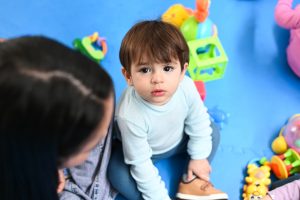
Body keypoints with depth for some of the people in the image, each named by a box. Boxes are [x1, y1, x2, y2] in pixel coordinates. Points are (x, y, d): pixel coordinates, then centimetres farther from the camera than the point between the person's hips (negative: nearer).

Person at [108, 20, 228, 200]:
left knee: (212, 133, -6)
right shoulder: (130, 116, -42)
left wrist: (199, 156, -3)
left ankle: (191, 182, 1)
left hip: (178, 140, 4)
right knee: (118, 173, -26)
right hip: (142, 149, -4)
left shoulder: (187, 87, -32)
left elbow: (199, 121, -10)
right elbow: (140, 165, -29)